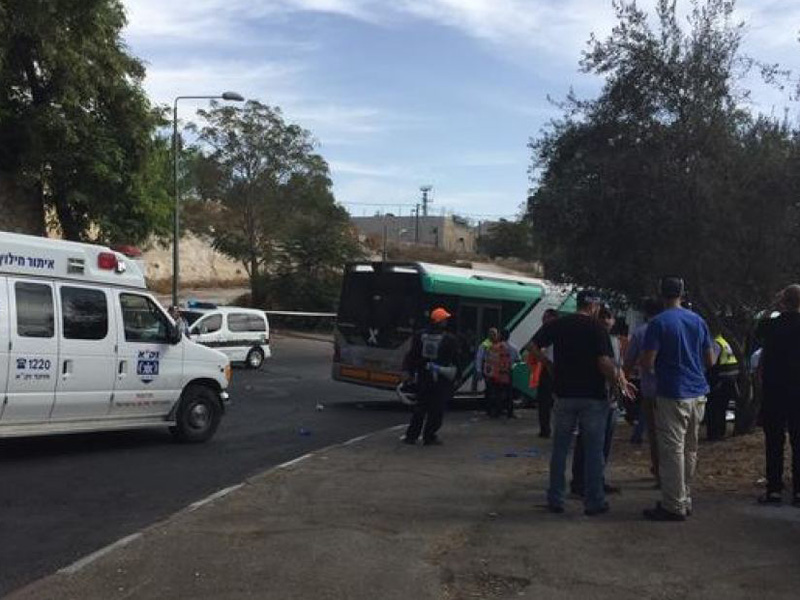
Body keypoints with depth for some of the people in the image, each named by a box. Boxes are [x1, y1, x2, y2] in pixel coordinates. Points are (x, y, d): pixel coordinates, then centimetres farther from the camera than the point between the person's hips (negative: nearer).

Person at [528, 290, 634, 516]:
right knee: (593, 450, 6)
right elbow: (604, 363, -17)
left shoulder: (557, 325, 3)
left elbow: (533, 346, 2)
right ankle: (593, 502, 10)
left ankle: (555, 499, 14)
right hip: (593, 396, -3)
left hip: (564, 395, 3)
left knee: (560, 448, 11)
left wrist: (550, 365, 10)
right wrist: (619, 381, -3)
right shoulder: (597, 329, -9)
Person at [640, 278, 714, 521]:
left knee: (672, 450, -3)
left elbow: (647, 363, -14)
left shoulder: (658, 323, -10)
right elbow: (710, 361, 13)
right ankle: (685, 499, 22)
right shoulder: (698, 321, 9)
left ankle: (675, 506, -1)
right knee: (690, 450, 14)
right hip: (698, 393, 7)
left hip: (673, 395, -7)